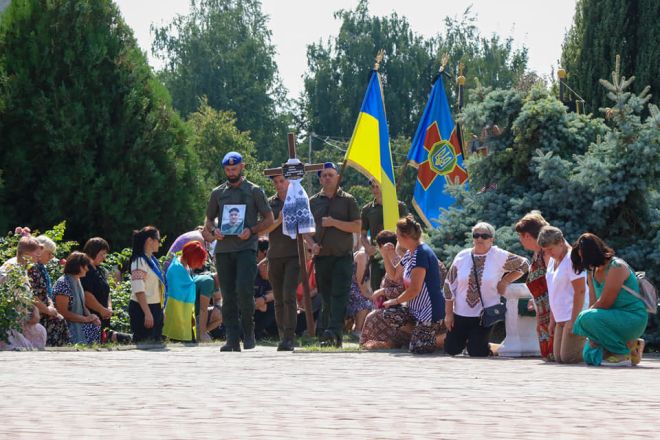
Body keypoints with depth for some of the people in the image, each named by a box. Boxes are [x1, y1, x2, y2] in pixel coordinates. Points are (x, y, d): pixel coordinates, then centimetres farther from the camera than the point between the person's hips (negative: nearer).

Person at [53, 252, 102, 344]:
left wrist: (91, 317, -2)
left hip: (78, 322, 9)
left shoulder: (77, 281, 15)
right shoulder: (63, 283, -14)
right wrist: (85, 319, -15)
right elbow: (63, 312, -17)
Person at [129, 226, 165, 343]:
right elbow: (139, 291, -21)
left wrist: (160, 310, 19)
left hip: (155, 307, 10)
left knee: (156, 341, 11)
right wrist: (147, 313, -25)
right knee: (144, 342, -9)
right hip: (143, 308, -10)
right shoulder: (139, 262, -15)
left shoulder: (152, 260, 15)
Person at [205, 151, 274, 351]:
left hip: (246, 247, -4)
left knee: (244, 289, -18)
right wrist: (214, 231, -1)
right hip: (223, 248, 4)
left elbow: (269, 218, 7)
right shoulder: (218, 193, 16)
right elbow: (208, 220, 22)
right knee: (228, 296, 1)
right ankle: (232, 339, 3)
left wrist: (251, 230, -10)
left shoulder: (254, 191, 7)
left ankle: (249, 332, -1)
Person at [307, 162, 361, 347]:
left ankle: (334, 332, -25)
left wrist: (334, 223, -12)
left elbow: (357, 226, -2)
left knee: (339, 296, -15)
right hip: (321, 256, 3)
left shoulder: (347, 200, 5)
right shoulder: (313, 202, 13)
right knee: (326, 297, 5)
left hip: (342, 256, -3)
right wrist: (312, 244, -2)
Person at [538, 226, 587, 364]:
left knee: (568, 357, -15)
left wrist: (573, 320, -22)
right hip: (561, 317, 9)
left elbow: (580, 291, -18)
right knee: (559, 358, 4)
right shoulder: (552, 260, 14)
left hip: (575, 316, -9)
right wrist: (553, 319, 18)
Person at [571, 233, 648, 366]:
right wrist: (592, 337, -5)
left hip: (633, 319, -9)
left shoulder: (617, 267, -17)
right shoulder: (593, 272, 10)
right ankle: (630, 344, 15)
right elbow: (593, 303, 5)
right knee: (590, 356, -1)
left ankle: (622, 354, -15)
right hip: (615, 318, 9)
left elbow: (604, 303, -21)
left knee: (587, 319, -29)